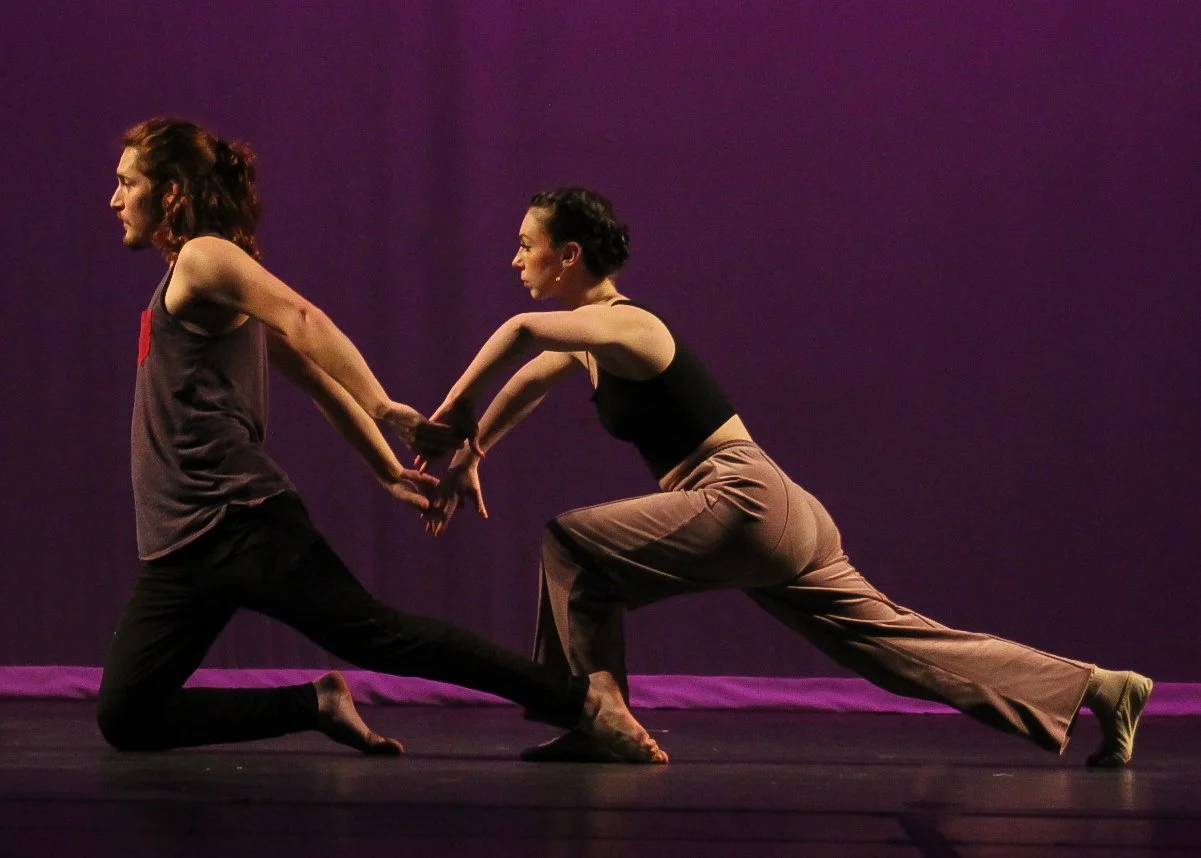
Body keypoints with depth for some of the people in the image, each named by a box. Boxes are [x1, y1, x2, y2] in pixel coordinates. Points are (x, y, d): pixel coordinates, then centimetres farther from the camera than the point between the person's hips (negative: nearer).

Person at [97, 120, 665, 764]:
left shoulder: (205, 258, -6)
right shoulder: (185, 284, 22)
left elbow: (304, 323, -22)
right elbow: (312, 373, 22)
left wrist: (387, 411, -33)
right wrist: (388, 471, 19)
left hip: (239, 519, -9)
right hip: (180, 548, 9)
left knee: (372, 634, -15)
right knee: (124, 719, 2)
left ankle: (583, 699, -13)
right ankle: (316, 705, 8)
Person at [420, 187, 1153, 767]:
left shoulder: (623, 326, -12)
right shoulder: (592, 333, 16)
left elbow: (521, 333, -32)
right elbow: (526, 381, 34)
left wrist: (447, 415, -25)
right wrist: (470, 455, 28)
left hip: (744, 505, -10)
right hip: (775, 515, 10)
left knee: (571, 544, -9)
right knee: (898, 647, 8)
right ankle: (1098, 689, 8)